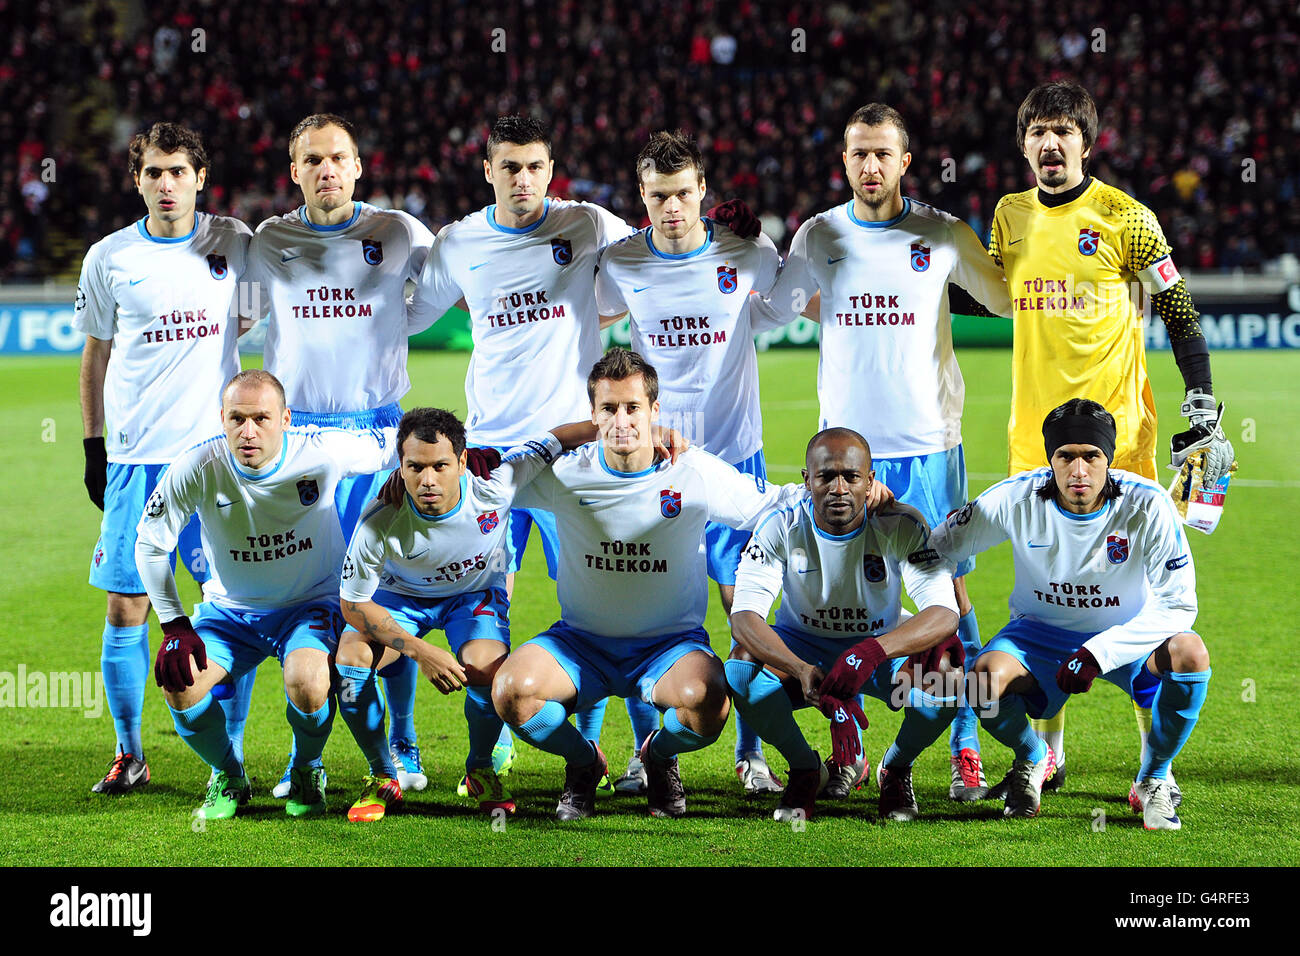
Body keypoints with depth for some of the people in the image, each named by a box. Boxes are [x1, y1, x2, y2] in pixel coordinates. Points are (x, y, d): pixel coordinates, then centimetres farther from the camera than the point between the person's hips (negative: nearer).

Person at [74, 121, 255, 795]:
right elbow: (96, 354, 12)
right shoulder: (110, 257, 3)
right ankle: (128, 754, 11)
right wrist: (93, 447, 10)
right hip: (136, 456, 0)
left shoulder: (233, 242, 4)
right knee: (125, 606, -1)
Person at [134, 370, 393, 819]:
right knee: (179, 684, -24)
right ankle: (228, 777, 8)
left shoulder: (322, 453, -23)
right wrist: (175, 626, -9)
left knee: (308, 685, -32)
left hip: (310, 603, -2)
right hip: (230, 609, 2)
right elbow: (149, 545, -6)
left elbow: (388, 448, -2)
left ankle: (306, 772, 4)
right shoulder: (195, 470, -20)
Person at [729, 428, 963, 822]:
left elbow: (944, 614, -33)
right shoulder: (781, 527, -21)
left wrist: (873, 651, -53)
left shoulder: (902, 526, -23)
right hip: (803, 648, 0)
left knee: (946, 668, -32)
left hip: (885, 644, 0)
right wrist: (802, 671, -49)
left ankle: (896, 767, 0)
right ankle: (804, 768, -4)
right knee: (743, 664, -31)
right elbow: (744, 615, -29)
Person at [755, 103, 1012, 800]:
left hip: (928, 442, -1)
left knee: (948, 590, -3)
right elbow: (768, 310, 18)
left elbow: (1010, 299, 13)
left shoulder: (943, 235, 2)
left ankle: (965, 748, 3)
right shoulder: (818, 237, 5)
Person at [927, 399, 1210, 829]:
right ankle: (1032, 760, 7)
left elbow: (1177, 605, -21)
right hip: (1041, 631, 1)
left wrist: (1097, 654, -30)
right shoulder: (1015, 500, -20)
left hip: (1128, 634, -1)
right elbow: (936, 551, -6)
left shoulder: (1147, 506, -23)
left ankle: (1152, 777, -5)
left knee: (1190, 653, -32)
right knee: (985, 679, -30)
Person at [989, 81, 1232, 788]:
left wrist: (1202, 405, -6)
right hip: (1035, 431, 4)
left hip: (1117, 429, -4)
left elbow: (1178, 311, -1)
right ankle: (1048, 749, 20)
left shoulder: (1125, 217, -4)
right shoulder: (1010, 217, 9)